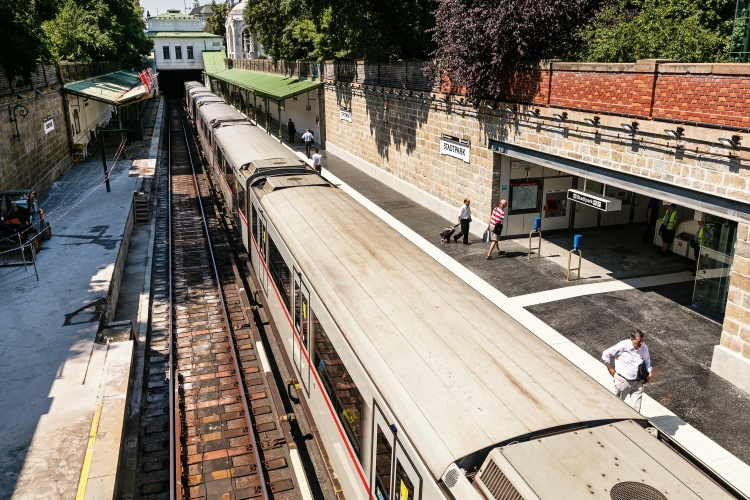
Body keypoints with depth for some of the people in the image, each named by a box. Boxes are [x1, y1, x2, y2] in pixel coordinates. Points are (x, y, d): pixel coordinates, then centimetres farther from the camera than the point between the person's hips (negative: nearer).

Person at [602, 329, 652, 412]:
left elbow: (647, 360, 17)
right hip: (623, 380, -3)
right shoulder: (623, 346, -20)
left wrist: (649, 372, 1)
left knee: (636, 407, 1)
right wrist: (610, 369, -4)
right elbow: (606, 354, -10)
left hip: (638, 382, 3)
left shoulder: (644, 347, -5)